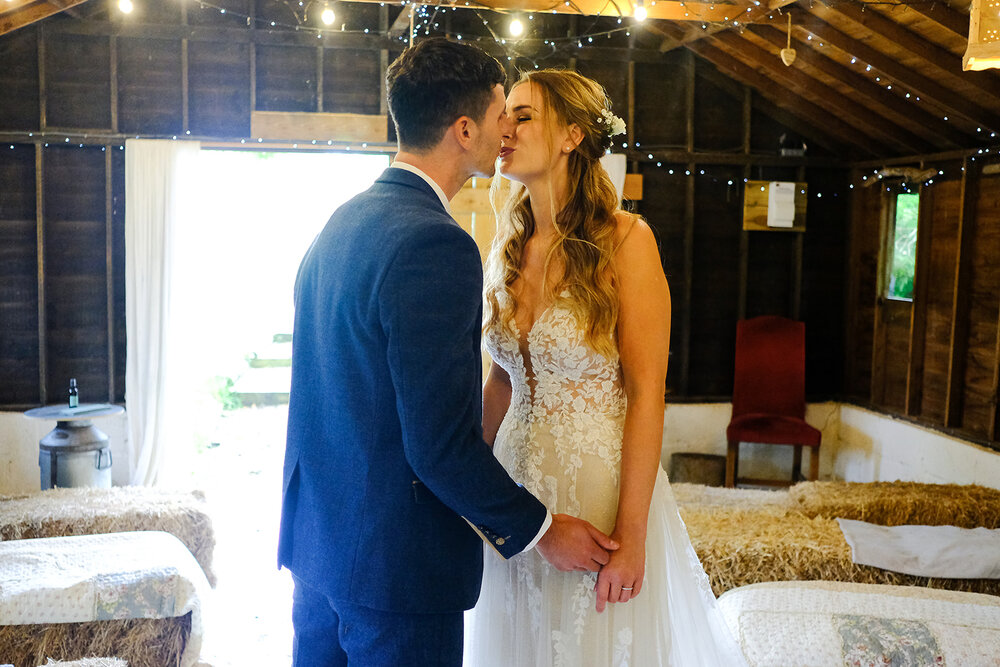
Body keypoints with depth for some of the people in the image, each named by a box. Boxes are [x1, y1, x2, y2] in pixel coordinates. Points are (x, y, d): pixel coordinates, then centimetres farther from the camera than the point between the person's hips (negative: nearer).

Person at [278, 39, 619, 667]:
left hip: (315, 536, 9)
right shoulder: (435, 245, -23)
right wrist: (541, 529, -9)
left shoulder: (341, 222, 7)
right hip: (395, 559, -9)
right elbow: (442, 444, -24)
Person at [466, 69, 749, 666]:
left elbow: (646, 393, -15)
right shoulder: (509, 247, 5)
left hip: (601, 489, -5)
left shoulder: (624, 239, -12)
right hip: (517, 484, 6)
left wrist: (631, 534, -17)